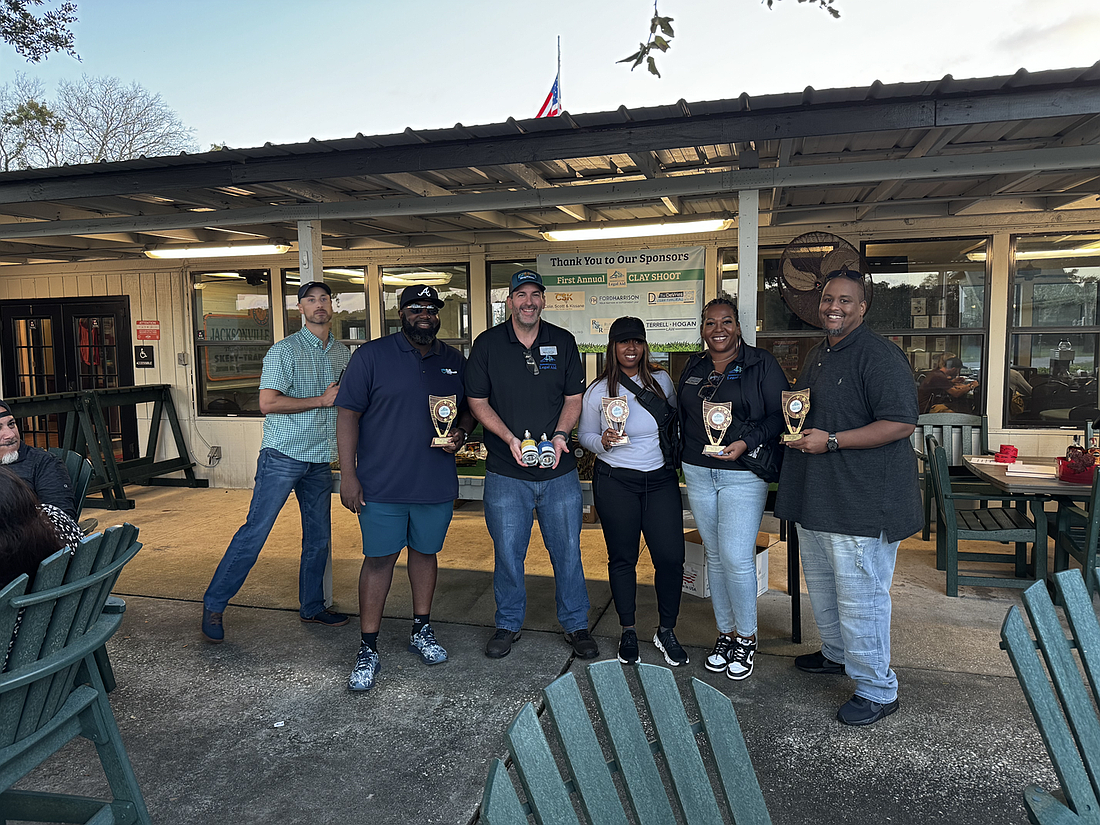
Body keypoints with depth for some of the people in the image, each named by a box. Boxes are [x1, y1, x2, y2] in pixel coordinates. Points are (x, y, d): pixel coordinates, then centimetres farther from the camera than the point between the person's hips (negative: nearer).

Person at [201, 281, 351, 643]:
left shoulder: (343, 354, 12)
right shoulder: (285, 351, -8)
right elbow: (268, 403, -18)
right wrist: (321, 400, -15)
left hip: (320, 460, 6)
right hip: (284, 454, -6)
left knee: (319, 537, 11)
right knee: (255, 531, -5)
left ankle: (312, 607, 26)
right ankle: (213, 605, 10)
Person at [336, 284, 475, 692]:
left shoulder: (454, 361, 9)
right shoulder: (371, 356, -3)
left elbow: (469, 409, 19)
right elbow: (348, 414, -5)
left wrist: (460, 434, -4)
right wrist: (348, 474, -11)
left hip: (436, 482, 4)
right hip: (382, 485, -3)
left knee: (425, 551, 16)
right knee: (379, 558, 1)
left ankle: (422, 630, 33)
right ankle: (368, 650, 13)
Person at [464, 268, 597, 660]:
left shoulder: (563, 342, 4)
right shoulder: (487, 344, -1)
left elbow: (573, 397, 7)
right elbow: (478, 401, -1)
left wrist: (560, 435, -12)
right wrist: (510, 439, -15)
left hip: (559, 469, 1)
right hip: (506, 472, -1)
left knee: (567, 550, 9)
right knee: (507, 552, 8)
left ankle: (575, 624, 27)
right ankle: (508, 624, 28)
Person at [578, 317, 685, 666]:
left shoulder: (661, 380, 5)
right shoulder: (598, 390, -2)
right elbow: (584, 435, 4)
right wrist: (603, 442, -15)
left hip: (661, 479, 2)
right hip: (615, 482, -2)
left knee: (671, 556, -3)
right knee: (622, 557, 7)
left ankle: (666, 630, 17)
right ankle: (628, 631, 24)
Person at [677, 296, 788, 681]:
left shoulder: (762, 364, -3)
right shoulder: (693, 366, 12)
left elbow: (781, 415, -7)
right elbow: (681, 415, 19)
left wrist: (747, 442, -19)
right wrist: (683, 454, 8)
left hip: (743, 474, -5)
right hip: (698, 473, 5)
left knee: (736, 557, -8)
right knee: (714, 555, 11)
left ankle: (746, 638, 13)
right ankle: (725, 633, 26)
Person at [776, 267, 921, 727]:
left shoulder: (878, 356, -15)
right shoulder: (817, 355, 15)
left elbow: (901, 424, -23)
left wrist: (831, 440, -23)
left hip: (861, 499, -10)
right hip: (815, 495, 10)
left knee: (859, 595, -2)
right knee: (821, 584, 22)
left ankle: (876, 690, 14)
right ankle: (838, 654, 43)